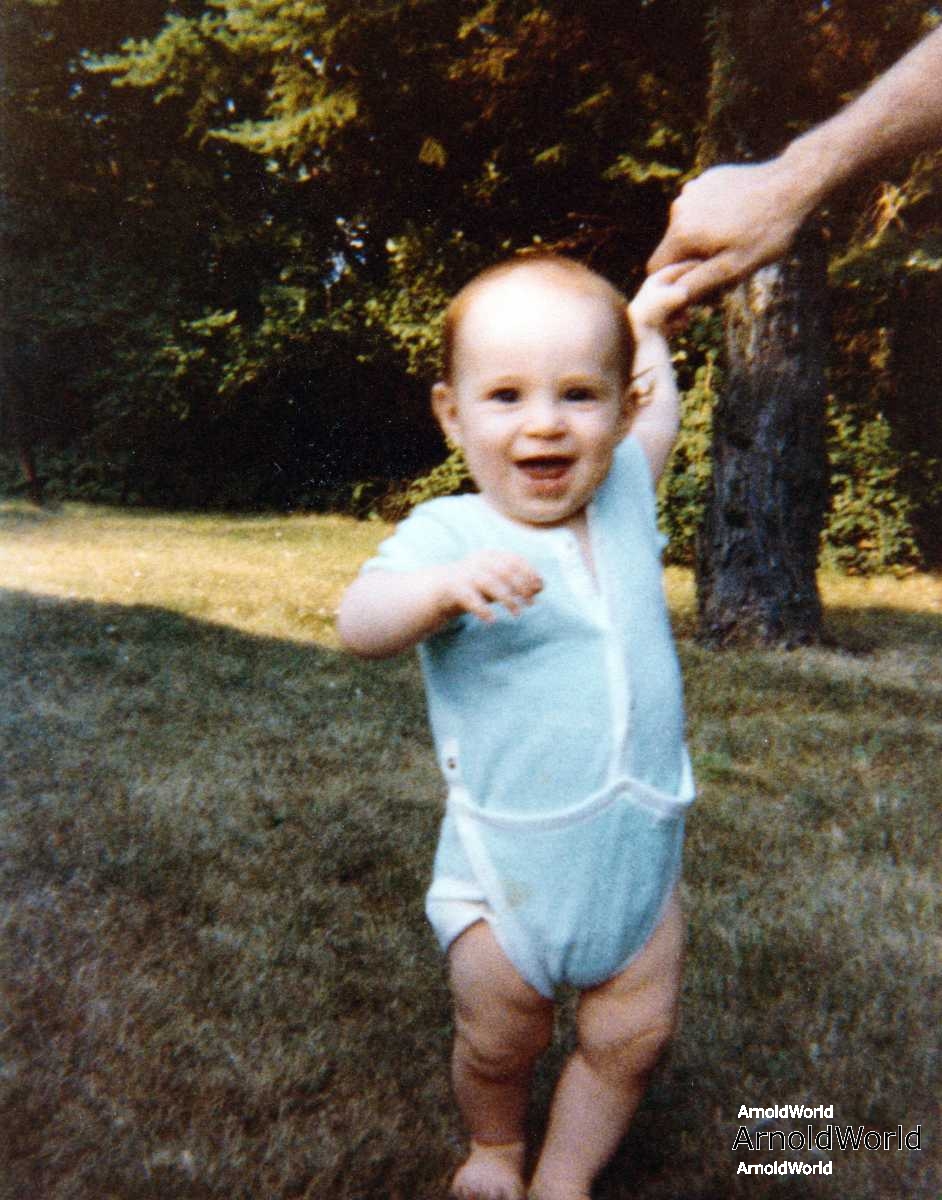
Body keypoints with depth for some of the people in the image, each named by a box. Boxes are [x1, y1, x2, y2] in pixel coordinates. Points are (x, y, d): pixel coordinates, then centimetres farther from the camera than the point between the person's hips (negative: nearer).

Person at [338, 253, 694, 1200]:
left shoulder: (623, 495, -1)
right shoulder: (450, 533, -15)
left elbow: (660, 414, 21)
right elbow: (359, 625, -29)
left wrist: (647, 325, 29)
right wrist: (444, 584, -46)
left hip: (639, 847, 4)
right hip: (508, 864, -3)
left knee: (632, 1035, 13)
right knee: (500, 1041, 15)